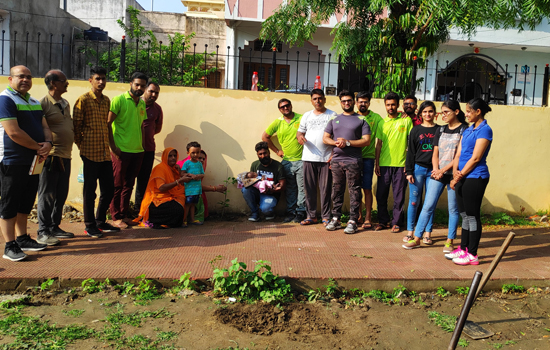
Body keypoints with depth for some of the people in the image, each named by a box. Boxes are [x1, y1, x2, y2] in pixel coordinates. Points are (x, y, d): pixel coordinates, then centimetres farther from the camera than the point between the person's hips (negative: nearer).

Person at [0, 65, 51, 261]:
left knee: (26, 203, 15)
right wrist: (38, 147, -12)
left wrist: (48, 144, -9)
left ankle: (22, 239, 26)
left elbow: (44, 126, 13)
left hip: (33, 161, 8)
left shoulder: (34, 102, 16)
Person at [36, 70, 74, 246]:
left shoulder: (65, 103, 16)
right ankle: (43, 232, 7)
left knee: (61, 194, 13)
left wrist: (76, 138, 18)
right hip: (51, 156, -8)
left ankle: (54, 227, 25)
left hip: (65, 155, 8)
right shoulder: (43, 103, -10)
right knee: (47, 195, -2)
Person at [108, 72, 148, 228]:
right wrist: (113, 146, -13)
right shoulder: (119, 100, -6)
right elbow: (108, 124, -9)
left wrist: (142, 144, 14)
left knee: (129, 185, 12)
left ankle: (124, 215, 22)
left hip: (137, 151, 6)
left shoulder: (142, 104, 14)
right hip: (121, 150, -6)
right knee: (118, 185, 1)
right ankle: (116, 217, 10)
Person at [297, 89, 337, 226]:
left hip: (326, 158, -3)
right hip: (308, 157, 3)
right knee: (309, 188, 5)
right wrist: (300, 137, -8)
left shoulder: (332, 115, 5)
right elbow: (300, 132, 17)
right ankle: (311, 216, 14)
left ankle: (326, 217, 6)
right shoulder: (307, 115, 16)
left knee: (325, 188, -2)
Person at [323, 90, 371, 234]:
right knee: (337, 190, 7)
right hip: (336, 160, 4)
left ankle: (353, 221, 2)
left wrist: (348, 142, -12)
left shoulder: (361, 120, 5)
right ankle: (336, 219, 15)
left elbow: (366, 140, -4)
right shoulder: (334, 119, 16)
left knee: (354, 191, -2)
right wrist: (336, 143, -7)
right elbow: (325, 138, 13)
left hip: (353, 161, -3)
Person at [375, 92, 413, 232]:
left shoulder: (406, 121, 2)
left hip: (400, 164, -2)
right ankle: (382, 221, 19)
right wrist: (376, 163, 4)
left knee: (399, 196, 4)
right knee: (381, 194, 5)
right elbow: (379, 143, 11)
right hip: (384, 164, 2)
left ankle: (396, 222, 15)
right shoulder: (382, 122, 9)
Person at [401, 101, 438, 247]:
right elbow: (410, 152, 5)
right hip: (418, 168, 0)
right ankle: (410, 231, 10)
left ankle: (427, 233, 11)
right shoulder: (416, 130, 7)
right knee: (414, 201, 2)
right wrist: (409, 171, -1)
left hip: (433, 170, 0)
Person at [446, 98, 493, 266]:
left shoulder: (484, 130, -10)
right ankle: (463, 249, 23)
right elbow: (458, 154, 12)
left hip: (475, 178, -8)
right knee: (465, 215, 14)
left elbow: (475, 158, -15)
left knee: (472, 216, -3)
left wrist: (459, 176, -13)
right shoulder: (467, 130, 16)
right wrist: (455, 171, -5)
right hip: (463, 178, 8)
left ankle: (472, 255, 5)